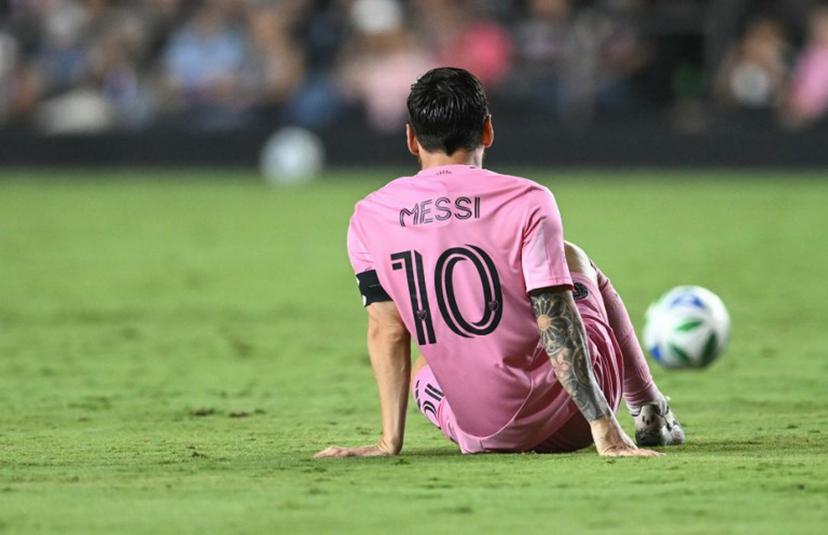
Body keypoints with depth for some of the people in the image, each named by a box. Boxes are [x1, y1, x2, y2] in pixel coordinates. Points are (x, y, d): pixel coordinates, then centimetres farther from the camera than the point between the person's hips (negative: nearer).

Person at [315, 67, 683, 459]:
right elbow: (558, 323, -14)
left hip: (479, 435, 2)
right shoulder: (526, 200, -11)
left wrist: (390, 442, 4)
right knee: (574, 260, 28)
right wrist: (605, 429, -14)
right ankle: (652, 415, 37)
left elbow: (386, 330, 1)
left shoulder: (369, 218, -2)